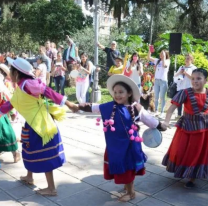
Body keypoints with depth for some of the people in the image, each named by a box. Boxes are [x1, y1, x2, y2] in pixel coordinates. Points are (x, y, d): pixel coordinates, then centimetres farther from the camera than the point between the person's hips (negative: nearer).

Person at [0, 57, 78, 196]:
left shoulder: (27, 84, -20)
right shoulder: (19, 88, 10)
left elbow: (48, 92, -23)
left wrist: (67, 103, -24)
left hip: (41, 123, -10)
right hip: (32, 124, 10)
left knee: (44, 156, -2)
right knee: (29, 149, 25)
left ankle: (51, 189, 9)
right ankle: (29, 177, 47)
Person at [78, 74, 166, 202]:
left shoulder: (136, 108, -11)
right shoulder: (110, 107, -5)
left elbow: (148, 119, 0)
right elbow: (94, 108, 2)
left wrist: (160, 126, 9)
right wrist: (81, 106, -5)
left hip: (129, 144, -3)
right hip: (115, 145, 4)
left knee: (128, 168, 9)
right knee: (120, 168, 16)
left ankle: (131, 192, 30)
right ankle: (128, 188, 41)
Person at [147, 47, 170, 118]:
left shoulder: (167, 61, -3)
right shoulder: (157, 60, 11)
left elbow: (164, 65, -24)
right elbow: (149, 58, 9)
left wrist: (164, 57, -18)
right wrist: (149, 50, -1)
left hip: (163, 81, -5)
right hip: (156, 80, 5)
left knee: (162, 97, 0)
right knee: (156, 97, 9)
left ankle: (162, 112, 6)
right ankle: (156, 111, 19)